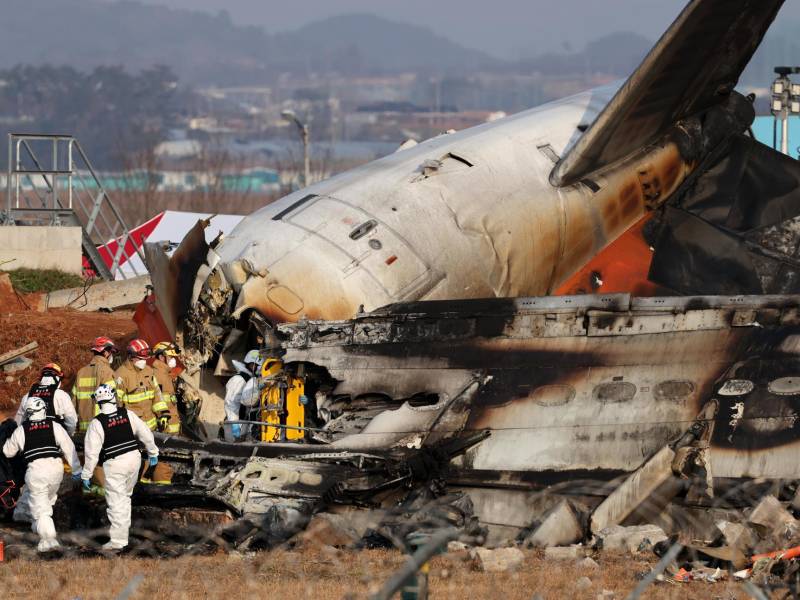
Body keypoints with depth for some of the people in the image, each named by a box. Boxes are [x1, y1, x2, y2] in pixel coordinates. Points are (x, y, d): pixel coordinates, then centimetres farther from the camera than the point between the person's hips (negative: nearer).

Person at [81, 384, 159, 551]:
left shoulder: (97, 423, -10)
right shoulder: (128, 414, 0)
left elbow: (91, 451, -10)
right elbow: (145, 433, 7)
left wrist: (86, 474, -1)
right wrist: (153, 453, 22)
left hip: (114, 464, -5)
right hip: (134, 459, 5)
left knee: (116, 502, -2)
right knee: (125, 495, 23)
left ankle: (118, 539, -3)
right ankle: (123, 528, 31)